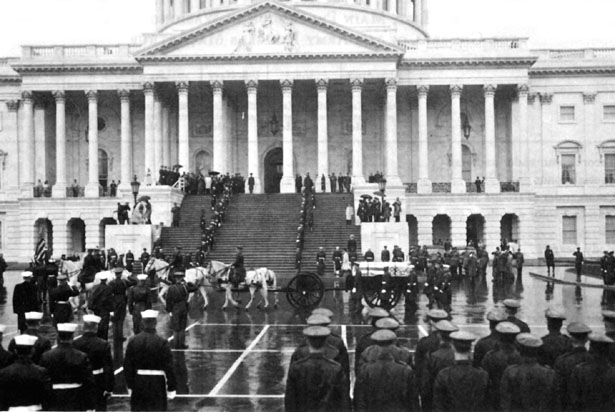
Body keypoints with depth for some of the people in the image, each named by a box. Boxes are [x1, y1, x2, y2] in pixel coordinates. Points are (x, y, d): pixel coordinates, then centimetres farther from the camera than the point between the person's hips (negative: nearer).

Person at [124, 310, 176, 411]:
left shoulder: (132, 341, -2)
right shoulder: (162, 343, -12)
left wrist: (130, 386, 11)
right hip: (157, 383, -3)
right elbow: (169, 367, -11)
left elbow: (128, 366, 2)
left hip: (138, 384, 3)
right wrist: (171, 388, -2)